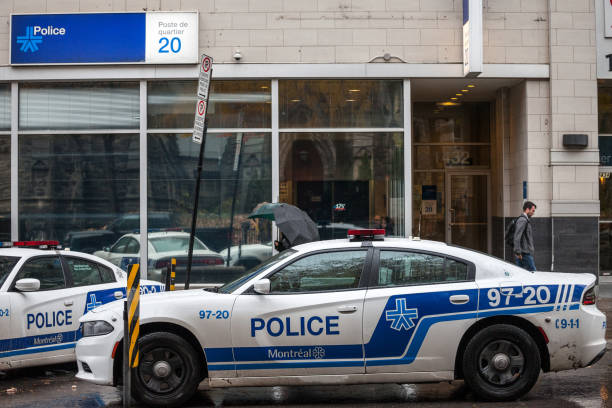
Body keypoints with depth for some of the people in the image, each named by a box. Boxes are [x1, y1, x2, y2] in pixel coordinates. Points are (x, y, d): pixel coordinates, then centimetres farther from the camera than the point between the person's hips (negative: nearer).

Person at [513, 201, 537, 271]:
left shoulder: (526, 220, 21)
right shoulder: (522, 220, -13)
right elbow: (517, 237, -22)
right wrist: (518, 252, -24)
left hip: (526, 253, 10)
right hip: (525, 254, -10)